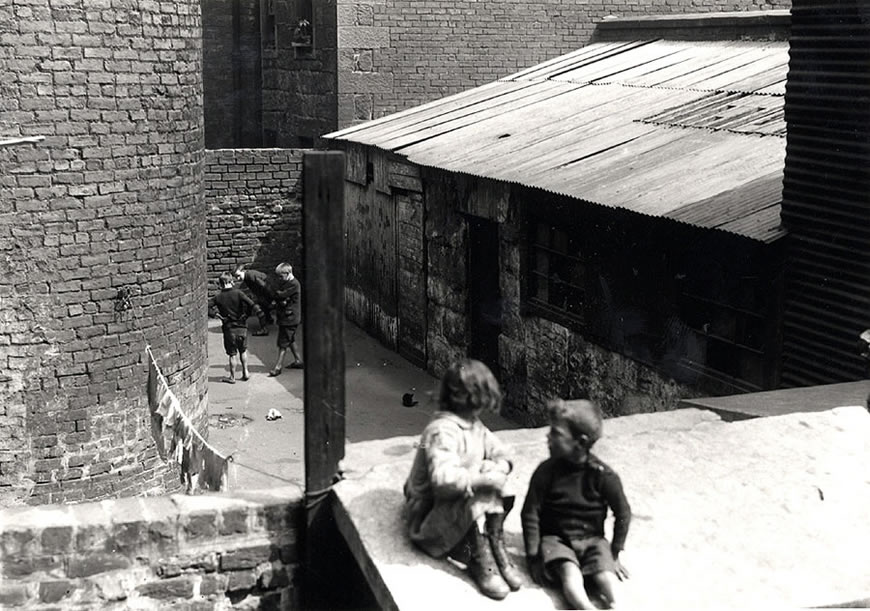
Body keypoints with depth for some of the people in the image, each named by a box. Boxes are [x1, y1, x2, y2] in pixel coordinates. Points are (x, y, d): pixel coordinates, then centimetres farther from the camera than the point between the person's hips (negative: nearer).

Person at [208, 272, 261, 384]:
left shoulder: (218, 297, -6)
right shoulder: (238, 293, -8)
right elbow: (251, 304, -19)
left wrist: (214, 314, -5)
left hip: (229, 328, -1)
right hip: (242, 327, 1)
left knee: (232, 354, 9)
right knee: (243, 351, 21)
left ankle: (232, 377, 16)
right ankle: (245, 373, 23)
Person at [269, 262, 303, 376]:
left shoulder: (294, 284, -18)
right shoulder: (283, 282, 10)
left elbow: (281, 295, -24)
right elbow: (276, 296, 2)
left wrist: (277, 294, -3)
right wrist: (281, 301, -17)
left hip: (289, 317, -10)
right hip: (283, 316, 10)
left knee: (283, 343, -6)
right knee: (290, 340, 20)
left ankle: (278, 366, -4)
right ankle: (298, 361, 31)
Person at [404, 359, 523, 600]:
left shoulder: (474, 425, 5)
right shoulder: (442, 431, -25)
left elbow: (502, 454, 6)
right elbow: (443, 478, -39)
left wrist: (498, 467, -16)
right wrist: (482, 479, -37)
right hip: (429, 518, -8)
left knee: (493, 491, -17)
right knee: (478, 497, -31)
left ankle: (496, 548, -13)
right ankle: (480, 562, -21)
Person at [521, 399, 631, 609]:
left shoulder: (603, 475, -12)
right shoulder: (546, 471, -11)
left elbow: (623, 513, 0)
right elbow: (530, 513, -5)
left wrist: (615, 554, 2)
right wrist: (534, 556, -8)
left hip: (592, 540, 2)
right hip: (555, 539, -2)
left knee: (606, 577, -28)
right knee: (570, 574, -32)